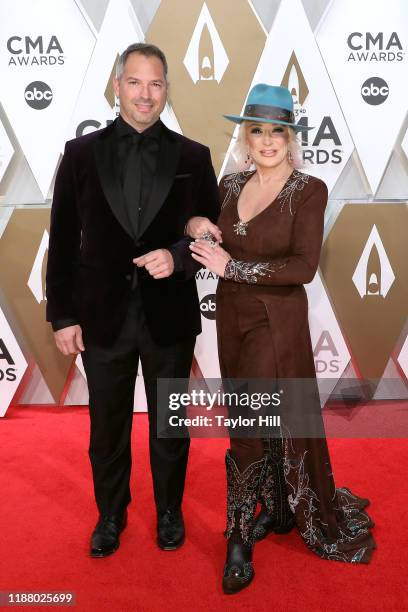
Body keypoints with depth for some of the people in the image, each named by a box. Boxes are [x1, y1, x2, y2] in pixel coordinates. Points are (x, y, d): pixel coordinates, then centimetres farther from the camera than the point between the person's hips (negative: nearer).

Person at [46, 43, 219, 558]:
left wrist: (178, 256, -19)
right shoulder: (82, 152, 0)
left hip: (170, 316, 0)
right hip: (103, 316, 1)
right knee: (107, 427, 16)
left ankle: (169, 511, 40)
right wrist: (62, 315, -3)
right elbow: (63, 242, 0)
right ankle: (111, 513, 40)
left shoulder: (193, 157, 0)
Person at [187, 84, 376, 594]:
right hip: (232, 316, 5)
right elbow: (209, 239, 17)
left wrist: (232, 267, -23)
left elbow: (304, 266, -19)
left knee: (248, 425, -3)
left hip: (277, 320, -5)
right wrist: (194, 226, -7)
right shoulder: (230, 185, 5)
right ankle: (278, 509, 38)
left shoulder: (308, 190, -10)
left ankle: (239, 540, 15)